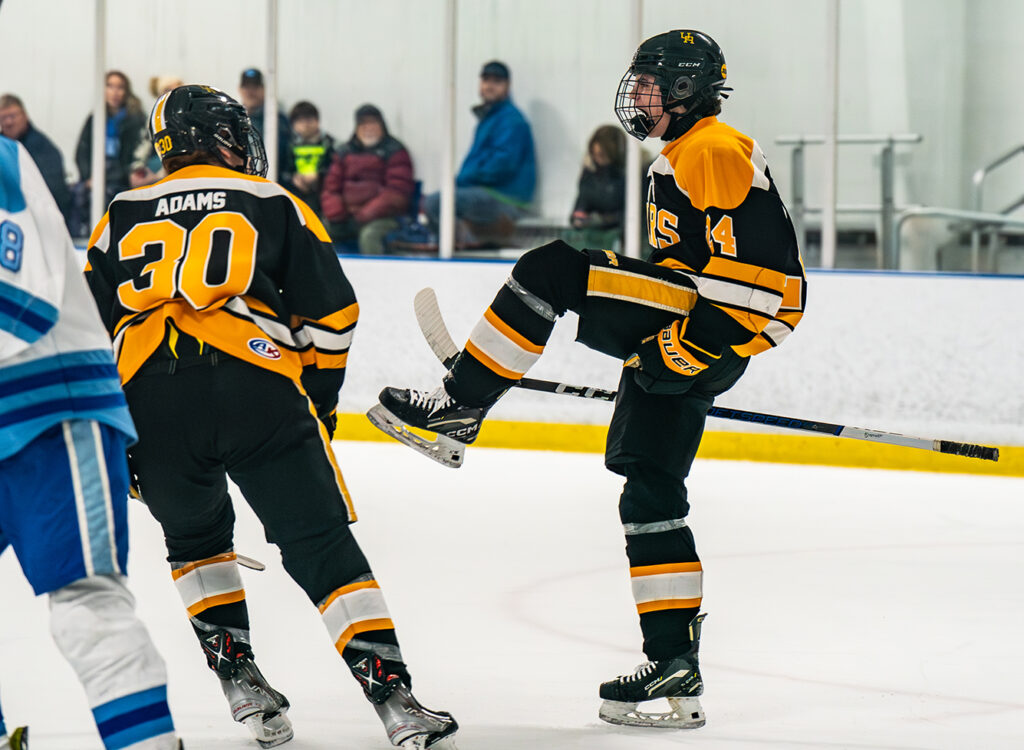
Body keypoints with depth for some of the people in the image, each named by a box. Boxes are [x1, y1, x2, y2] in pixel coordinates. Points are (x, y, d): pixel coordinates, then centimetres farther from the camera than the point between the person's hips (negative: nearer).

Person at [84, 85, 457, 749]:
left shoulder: (119, 220, 24)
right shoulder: (273, 205, 17)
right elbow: (331, 315, 13)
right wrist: (318, 406, 26)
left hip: (147, 396, 2)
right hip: (258, 391, -2)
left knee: (195, 538, 27)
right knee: (322, 546, 2)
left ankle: (240, 680, 17)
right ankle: (391, 692, -8)